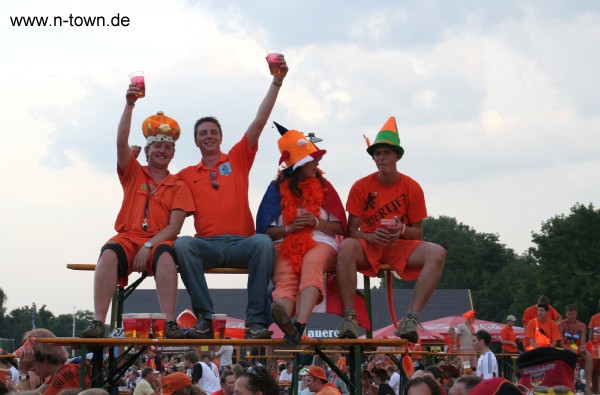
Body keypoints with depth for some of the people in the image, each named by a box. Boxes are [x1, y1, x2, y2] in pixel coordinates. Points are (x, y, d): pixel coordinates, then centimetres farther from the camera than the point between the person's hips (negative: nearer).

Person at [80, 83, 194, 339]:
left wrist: (149, 246, -16)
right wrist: (130, 105, -8)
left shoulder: (178, 187, 13)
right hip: (128, 238, 1)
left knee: (165, 254, -37)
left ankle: (170, 323, -45)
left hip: (158, 242, -1)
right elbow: (121, 143, 2)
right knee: (109, 253, -34)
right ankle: (98, 322, -43)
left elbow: (174, 227, 1)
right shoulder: (133, 174, 19)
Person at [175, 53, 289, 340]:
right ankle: (204, 319, -32)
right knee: (182, 245, -32)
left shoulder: (238, 159, 17)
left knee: (263, 242, -34)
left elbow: (259, 122, 9)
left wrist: (277, 82, 0)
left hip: (240, 243, -1)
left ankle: (257, 321, -34)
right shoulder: (187, 175, 20)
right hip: (207, 244, 1)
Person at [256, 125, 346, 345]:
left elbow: (340, 228, 12)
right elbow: (267, 231, 10)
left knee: (311, 263, -38)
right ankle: (284, 316, -70)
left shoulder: (324, 187, 16)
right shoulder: (277, 189, 14)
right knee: (285, 277, -34)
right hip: (285, 244, 0)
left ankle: (299, 324, -61)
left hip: (321, 242, 0)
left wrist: (316, 222, -6)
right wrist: (289, 228, -10)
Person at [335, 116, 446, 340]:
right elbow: (352, 230, -3)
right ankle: (349, 318, -39)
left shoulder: (412, 188, 0)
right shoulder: (361, 187, -1)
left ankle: (411, 319, -35)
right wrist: (371, 236, -25)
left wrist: (402, 230, -20)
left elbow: (418, 232, 3)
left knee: (437, 253, -29)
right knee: (347, 247, -37)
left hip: (400, 246, 1)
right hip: (368, 246, -1)